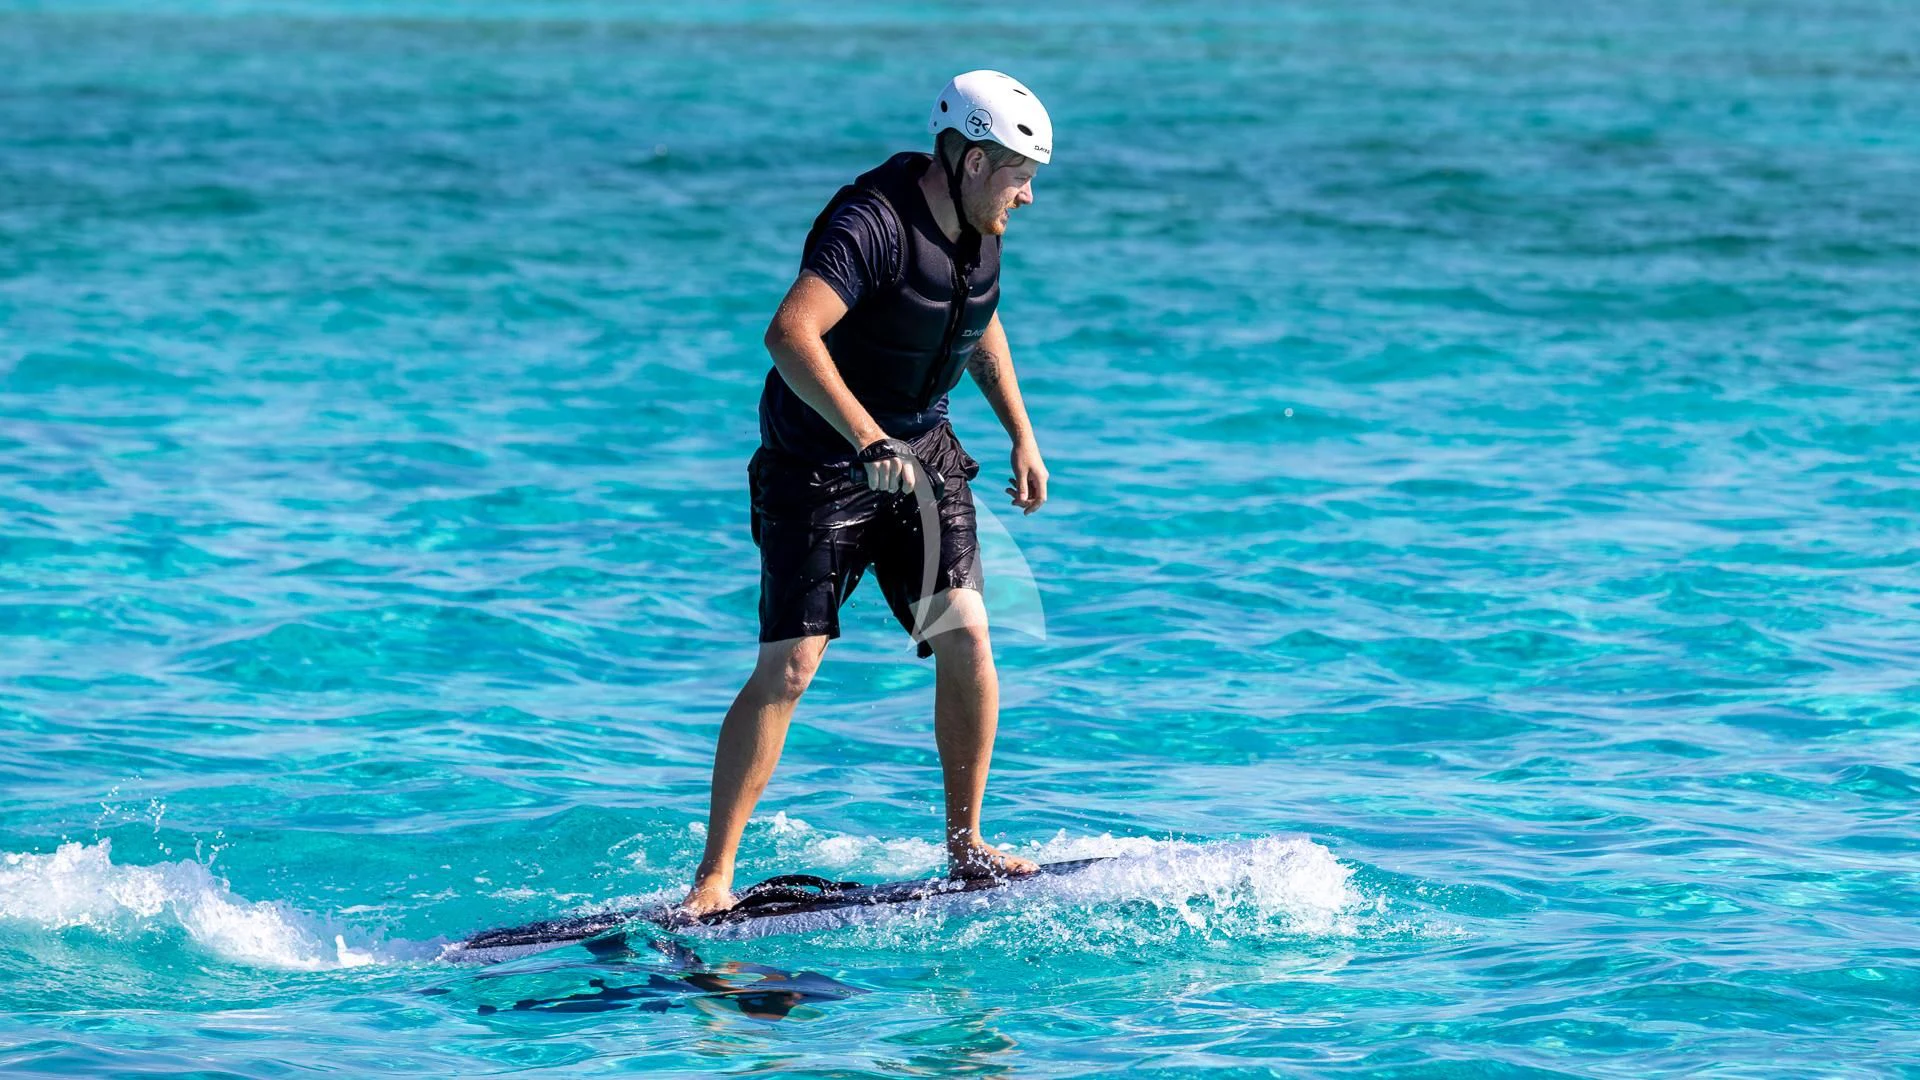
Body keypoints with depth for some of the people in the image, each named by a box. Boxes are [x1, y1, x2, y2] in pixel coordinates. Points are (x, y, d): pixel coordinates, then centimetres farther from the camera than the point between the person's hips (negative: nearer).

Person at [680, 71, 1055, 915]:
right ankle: (712, 879, -6)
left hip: (920, 454, 7)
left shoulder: (976, 228, 0)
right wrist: (868, 441, -47)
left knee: (964, 635, -8)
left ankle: (965, 845, 6)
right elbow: (790, 333, -41)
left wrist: (1021, 434, 18)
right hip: (818, 462, -7)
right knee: (788, 667, -11)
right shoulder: (872, 226, -26)